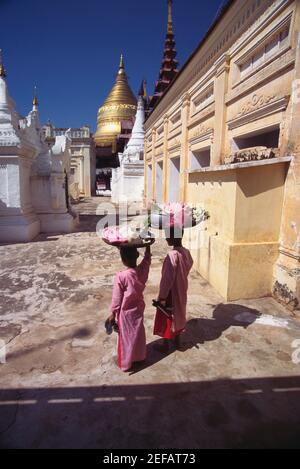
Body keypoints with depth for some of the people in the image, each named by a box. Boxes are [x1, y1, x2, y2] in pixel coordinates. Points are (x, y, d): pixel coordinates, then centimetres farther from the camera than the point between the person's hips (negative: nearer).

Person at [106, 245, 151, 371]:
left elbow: (117, 298, -17)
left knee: (126, 337, 14)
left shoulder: (121, 276, -27)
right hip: (138, 308, 5)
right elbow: (147, 258, 7)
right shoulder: (143, 270, -16)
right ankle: (139, 357, 42)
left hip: (126, 312, -4)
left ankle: (126, 363, 30)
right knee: (138, 334, 23)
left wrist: (113, 314, -5)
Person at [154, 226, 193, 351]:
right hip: (181, 290, 8)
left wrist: (162, 296, -19)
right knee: (178, 314, 23)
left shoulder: (172, 255, -29)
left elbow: (167, 278, -26)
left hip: (171, 292, -8)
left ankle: (165, 345, 28)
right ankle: (177, 341, 40)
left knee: (167, 317, 11)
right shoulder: (186, 252, -3)